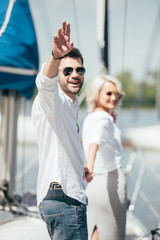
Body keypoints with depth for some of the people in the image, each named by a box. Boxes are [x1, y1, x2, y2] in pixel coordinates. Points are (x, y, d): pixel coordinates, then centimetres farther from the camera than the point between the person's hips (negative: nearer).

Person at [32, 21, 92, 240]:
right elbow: (46, 82, -36)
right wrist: (56, 56, -54)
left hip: (71, 195, 10)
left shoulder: (72, 105, 21)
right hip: (63, 197, -10)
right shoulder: (51, 99, -10)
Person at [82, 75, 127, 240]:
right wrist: (90, 164, -50)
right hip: (111, 183, -8)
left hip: (92, 185, 8)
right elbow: (95, 141, -33)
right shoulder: (104, 118, -12)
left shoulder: (88, 119, 14)